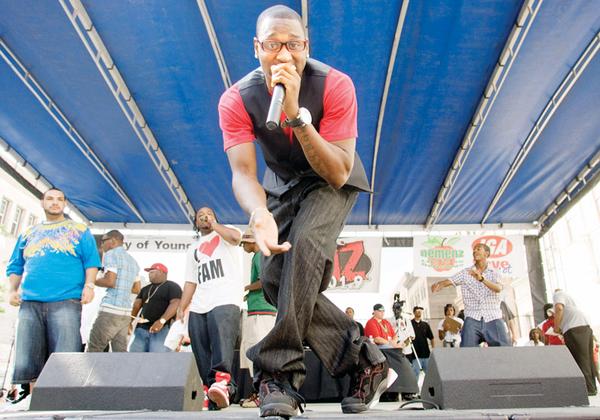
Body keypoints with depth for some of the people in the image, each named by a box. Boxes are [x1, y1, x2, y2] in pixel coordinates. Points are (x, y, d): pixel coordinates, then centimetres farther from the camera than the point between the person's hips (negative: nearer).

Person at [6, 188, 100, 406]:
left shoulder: (80, 230, 14)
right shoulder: (28, 233, 23)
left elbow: (91, 261, 6)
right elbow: (15, 266, 22)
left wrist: (89, 285, -9)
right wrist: (13, 290, 6)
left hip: (66, 302, -3)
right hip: (30, 303, 4)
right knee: (26, 361, 2)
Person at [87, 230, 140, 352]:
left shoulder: (111, 254, -2)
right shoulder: (132, 260, 21)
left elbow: (110, 281, -13)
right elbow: (137, 288, 25)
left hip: (111, 310, -7)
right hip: (126, 312, 7)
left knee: (93, 350, -1)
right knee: (120, 351, 5)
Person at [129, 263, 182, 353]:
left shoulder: (172, 286, 2)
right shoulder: (145, 289, 25)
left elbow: (175, 304, -12)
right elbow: (136, 305, 14)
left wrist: (162, 321, -25)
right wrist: (130, 321, -4)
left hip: (162, 329, -7)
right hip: (141, 329, 7)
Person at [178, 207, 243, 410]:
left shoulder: (224, 233, 16)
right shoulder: (193, 249, 29)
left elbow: (236, 236, -12)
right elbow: (191, 282, 23)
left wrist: (214, 226, 3)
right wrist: (181, 308, 12)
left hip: (225, 301, -6)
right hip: (198, 307, 6)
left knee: (221, 341, -28)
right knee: (202, 355, 0)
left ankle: (222, 382, -42)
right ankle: (211, 390, 3)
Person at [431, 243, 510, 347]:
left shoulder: (494, 273, 9)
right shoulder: (465, 273, 12)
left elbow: (498, 288, -11)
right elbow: (448, 281, 0)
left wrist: (481, 279, -31)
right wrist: (438, 285, -25)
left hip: (493, 319, 0)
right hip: (473, 319, 0)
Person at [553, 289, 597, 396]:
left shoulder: (558, 294, 5)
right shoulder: (566, 296, 32)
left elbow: (559, 308, -15)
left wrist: (556, 327, -6)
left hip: (574, 329, -9)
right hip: (586, 327, 9)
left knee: (580, 359, -6)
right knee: (587, 358, 12)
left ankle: (588, 388, -6)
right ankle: (591, 387, 16)